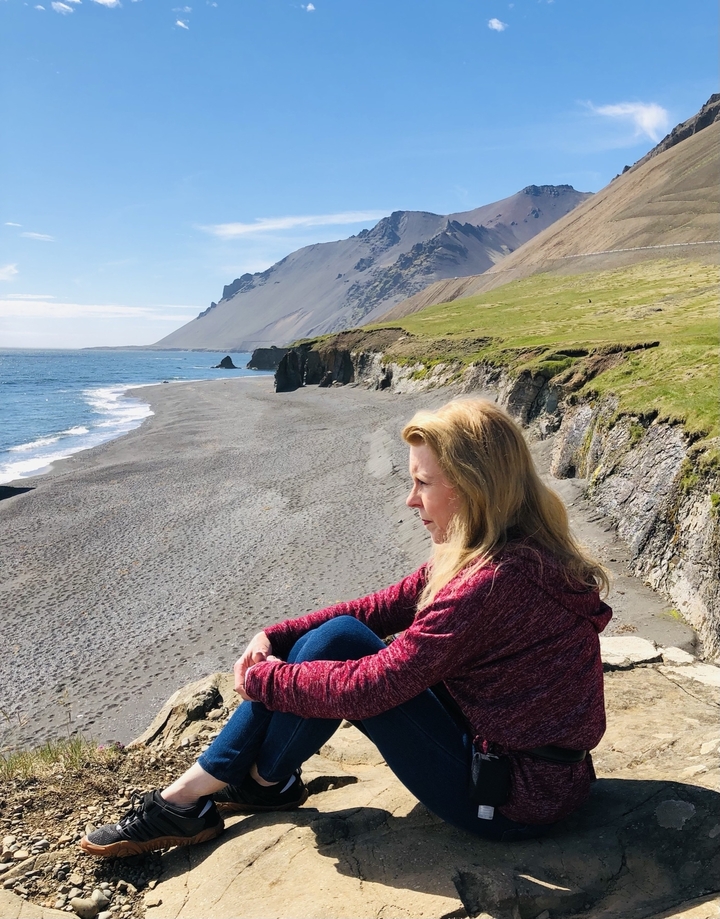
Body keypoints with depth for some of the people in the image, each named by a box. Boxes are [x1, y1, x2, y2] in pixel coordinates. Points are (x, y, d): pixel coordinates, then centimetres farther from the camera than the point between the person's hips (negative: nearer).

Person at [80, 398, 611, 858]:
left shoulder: (494, 581, -30)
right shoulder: (510, 551, 0)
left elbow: (368, 688, -28)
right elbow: (387, 607, 4)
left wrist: (262, 679, -12)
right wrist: (276, 638, -3)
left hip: (515, 798, -9)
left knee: (334, 643, -16)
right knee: (332, 635, -2)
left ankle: (268, 783, 12)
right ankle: (194, 792, 7)